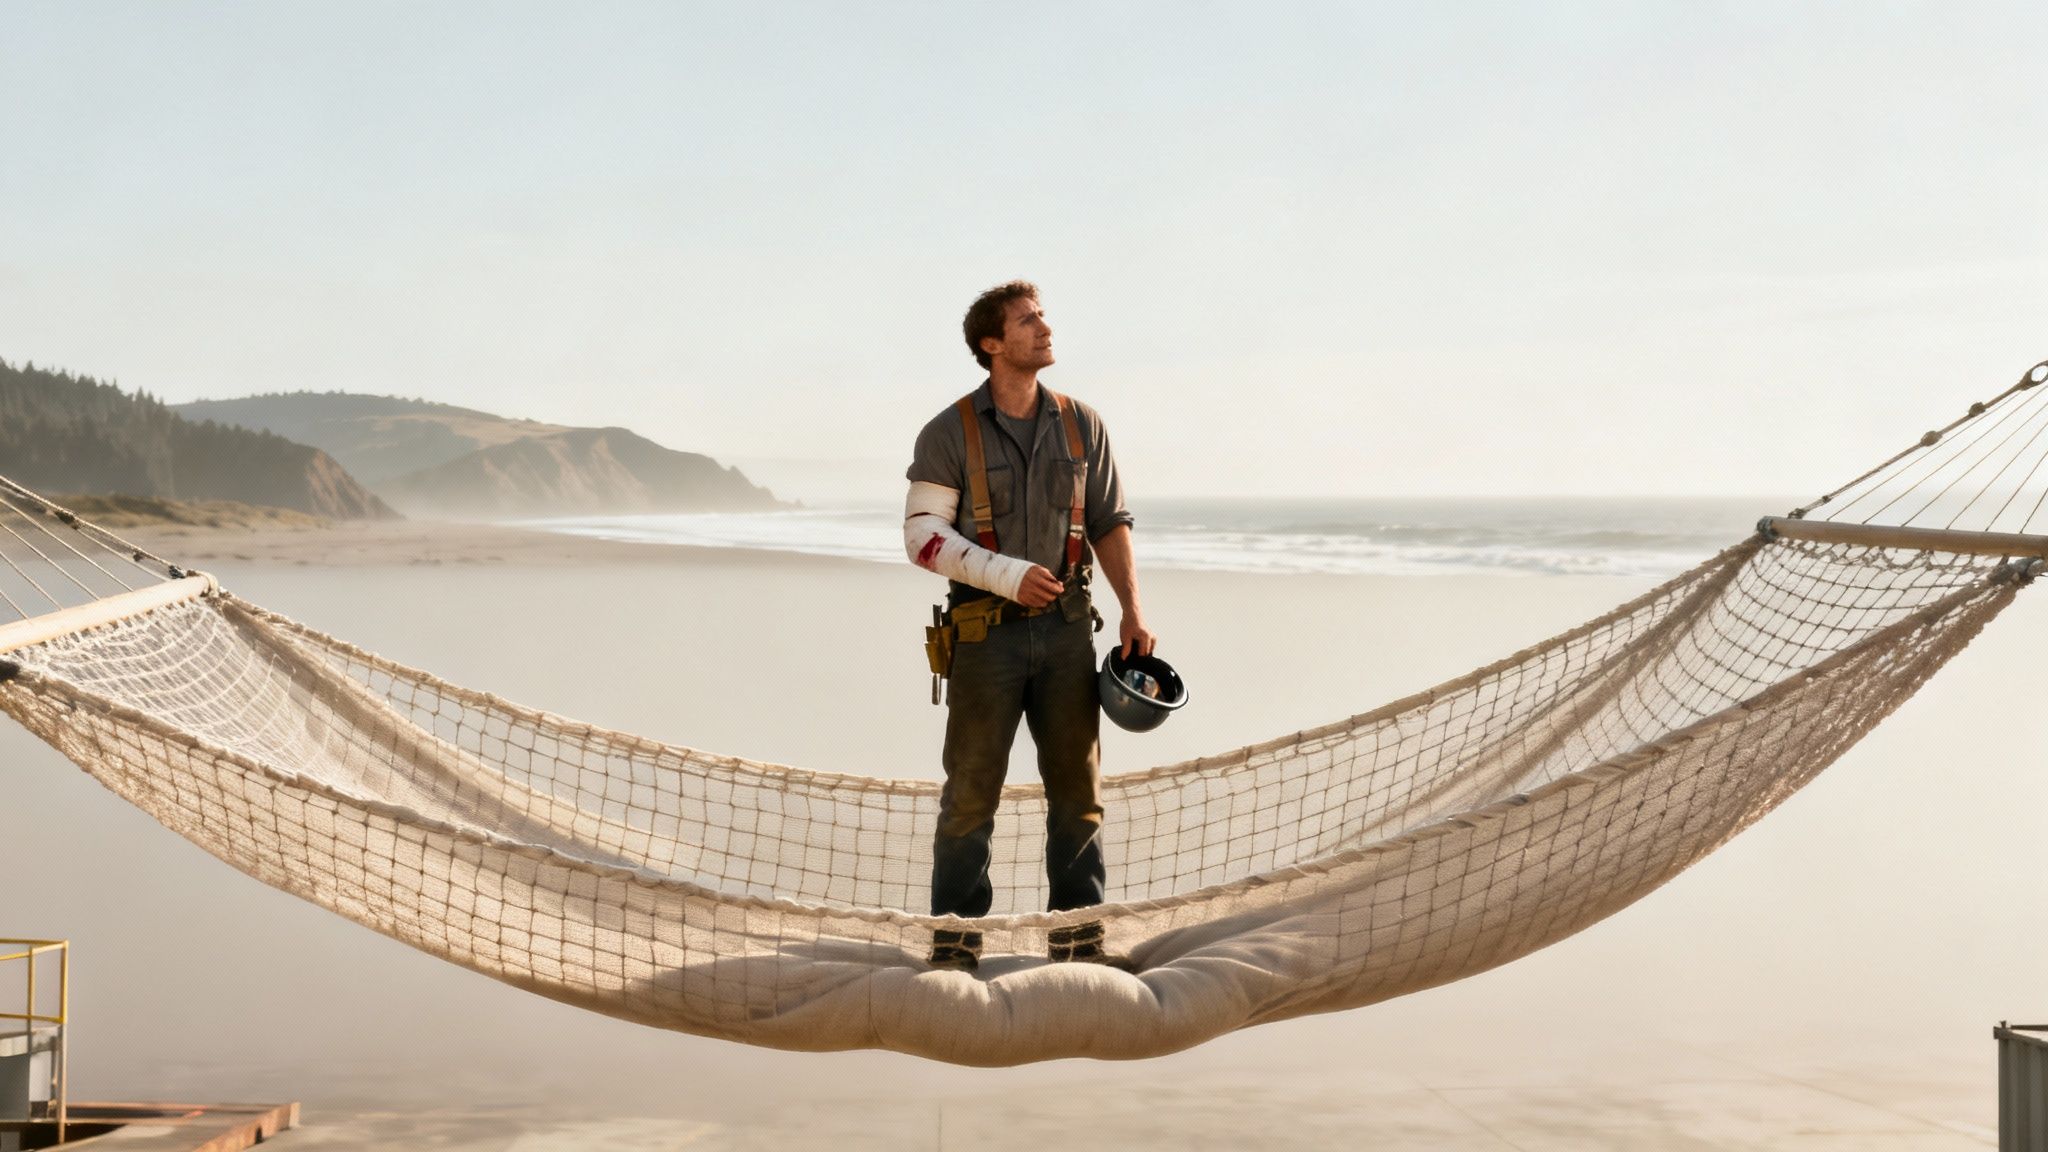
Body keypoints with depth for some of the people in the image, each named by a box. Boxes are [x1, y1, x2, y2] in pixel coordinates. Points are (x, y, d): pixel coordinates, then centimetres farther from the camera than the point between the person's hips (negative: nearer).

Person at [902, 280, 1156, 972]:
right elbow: (922, 534, -7)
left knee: (1077, 784, 6)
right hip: (986, 631, -3)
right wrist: (1008, 575, -17)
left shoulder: (1081, 425, 8)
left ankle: (1077, 933, 16)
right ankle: (955, 940, 9)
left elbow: (1109, 523, 11)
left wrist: (1132, 611, 1)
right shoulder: (950, 434, -3)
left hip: (1066, 628, 4)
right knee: (972, 789, 0)